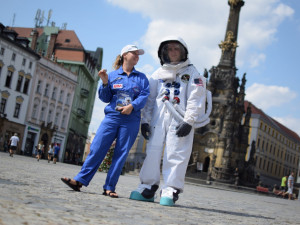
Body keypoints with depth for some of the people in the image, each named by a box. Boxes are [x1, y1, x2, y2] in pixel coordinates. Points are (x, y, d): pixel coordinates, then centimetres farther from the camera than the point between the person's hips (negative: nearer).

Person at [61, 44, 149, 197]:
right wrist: (105, 83, -7)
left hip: (131, 120, 0)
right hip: (112, 117, 0)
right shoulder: (113, 75, 12)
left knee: (121, 154, -2)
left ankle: (109, 188, 3)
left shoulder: (141, 77, 14)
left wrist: (132, 106, -16)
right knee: (97, 149, -8)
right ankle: (80, 181, -6)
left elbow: (144, 96, 1)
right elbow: (105, 98, 9)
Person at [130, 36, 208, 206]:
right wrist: (145, 120, 7)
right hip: (158, 118, 4)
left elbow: (195, 99, -2)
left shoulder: (192, 73, 8)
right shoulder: (158, 74, 19)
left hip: (179, 120, -4)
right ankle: (148, 187, 7)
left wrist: (188, 122, -12)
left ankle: (171, 191, -6)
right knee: (153, 151, 0)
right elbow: (150, 99, 17)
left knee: (175, 154, -8)